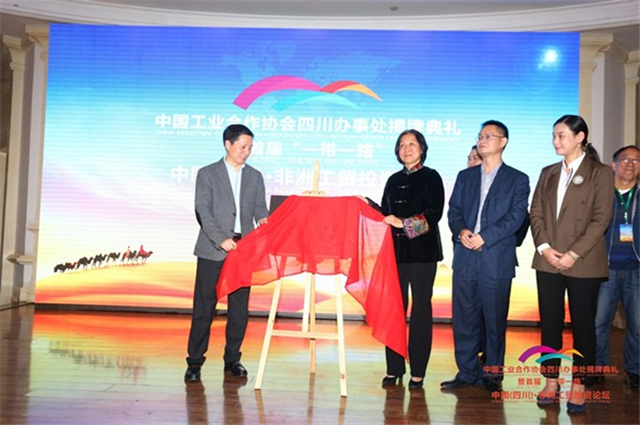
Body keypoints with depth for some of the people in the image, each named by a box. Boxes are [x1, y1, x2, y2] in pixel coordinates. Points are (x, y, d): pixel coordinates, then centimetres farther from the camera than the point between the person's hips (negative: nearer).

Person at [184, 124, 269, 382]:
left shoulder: (255, 177, 15)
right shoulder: (207, 174, 4)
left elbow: (260, 207, 11)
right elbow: (203, 212, -5)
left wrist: (263, 219, -13)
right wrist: (222, 239, -17)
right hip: (213, 250, -3)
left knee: (239, 307, 6)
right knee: (204, 306, 0)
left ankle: (232, 359, 18)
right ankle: (195, 361, 9)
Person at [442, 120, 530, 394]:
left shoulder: (517, 179, 6)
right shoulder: (465, 176, 17)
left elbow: (516, 215, -6)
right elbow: (454, 210, 11)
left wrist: (484, 237, -16)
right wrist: (461, 231, -10)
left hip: (497, 260, -3)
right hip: (465, 258, 3)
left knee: (495, 320, 3)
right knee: (464, 318, 6)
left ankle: (492, 375, 16)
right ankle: (467, 373, 17)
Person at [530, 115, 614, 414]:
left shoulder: (600, 173, 0)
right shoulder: (548, 173, 14)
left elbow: (601, 219, -8)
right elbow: (536, 213, 8)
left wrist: (573, 254, -14)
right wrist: (544, 247, -8)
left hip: (583, 263, -4)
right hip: (548, 261, 4)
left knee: (582, 323, 4)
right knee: (549, 322, 7)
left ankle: (578, 386, 13)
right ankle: (551, 382, 16)